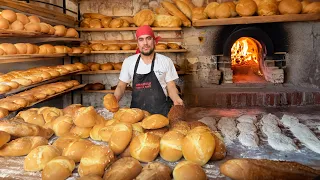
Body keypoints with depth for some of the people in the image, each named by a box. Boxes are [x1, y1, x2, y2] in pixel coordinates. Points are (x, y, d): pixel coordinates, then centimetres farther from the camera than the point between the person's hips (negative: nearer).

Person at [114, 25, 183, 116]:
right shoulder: (128, 62, 5)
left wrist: (176, 99, -14)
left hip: (161, 111, -1)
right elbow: (121, 86, 12)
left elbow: (171, 86, 5)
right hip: (136, 111, 1)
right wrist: (114, 100, -7)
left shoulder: (166, 61, 1)